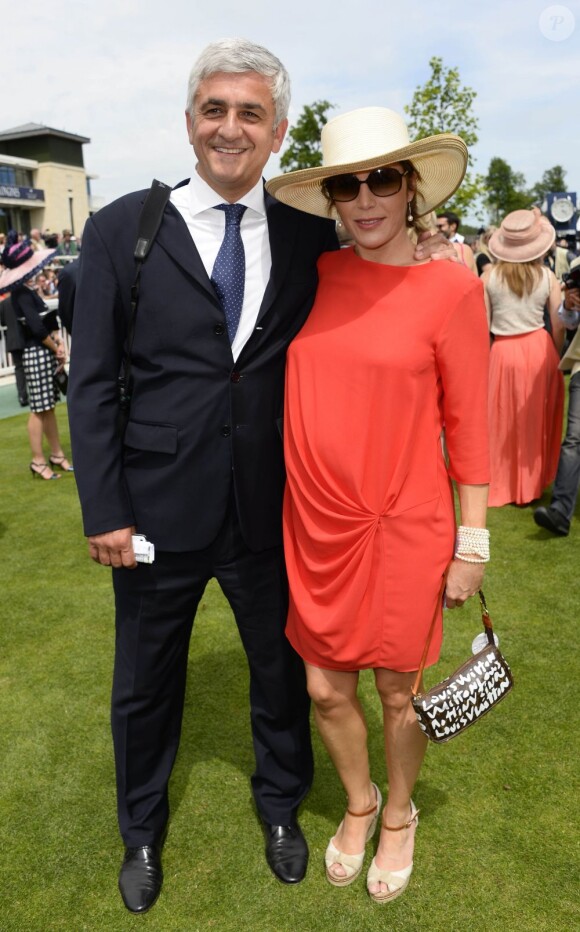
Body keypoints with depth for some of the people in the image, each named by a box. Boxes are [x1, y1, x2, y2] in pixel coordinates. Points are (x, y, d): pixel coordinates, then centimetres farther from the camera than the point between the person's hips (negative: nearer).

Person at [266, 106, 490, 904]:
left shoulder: (451, 288, -10)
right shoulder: (315, 275, 0)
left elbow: (468, 425, -6)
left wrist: (472, 542, -4)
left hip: (402, 530, -3)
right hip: (315, 524, 4)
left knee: (398, 690, 16)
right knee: (325, 689, 16)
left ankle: (398, 816, 46)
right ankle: (358, 802, 47)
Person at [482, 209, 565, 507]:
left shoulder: (489, 276, -8)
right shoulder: (547, 277, -4)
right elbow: (559, 327, 0)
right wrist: (556, 358, 14)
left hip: (503, 351, -1)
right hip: (539, 349, 1)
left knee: (503, 423, 11)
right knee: (536, 421, 14)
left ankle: (501, 486, 20)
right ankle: (531, 484, 25)